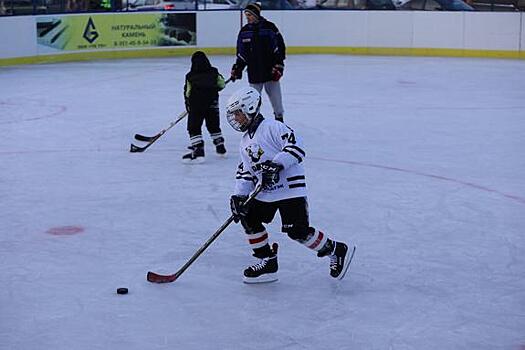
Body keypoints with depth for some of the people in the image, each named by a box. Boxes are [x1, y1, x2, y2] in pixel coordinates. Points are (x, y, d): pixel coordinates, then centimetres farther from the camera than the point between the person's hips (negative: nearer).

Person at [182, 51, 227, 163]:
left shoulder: (190, 76, -4)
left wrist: (188, 106, 14)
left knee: (194, 128, 0)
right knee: (214, 126, 20)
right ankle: (221, 148, 27)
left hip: (196, 105, -4)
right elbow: (221, 84, 8)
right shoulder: (214, 72, 1)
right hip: (212, 104, 4)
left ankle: (198, 151, -13)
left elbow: (187, 93, 1)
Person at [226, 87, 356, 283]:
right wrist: (238, 196, 2)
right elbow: (244, 172, 16)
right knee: (249, 218, 0)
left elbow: (296, 147, -21)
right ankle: (268, 263, 11)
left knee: (298, 231, -13)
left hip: (290, 188, -9)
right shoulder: (245, 143, 16)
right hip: (264, 192, 9)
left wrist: (277, 164, -30)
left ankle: (337, 251, 7)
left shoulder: (272, 127, -11)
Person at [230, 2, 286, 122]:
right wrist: (236, 70, 2)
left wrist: (278, 66, -11)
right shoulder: (244, 31, 5)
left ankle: (279, 117, 23)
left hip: (270, 70, -3)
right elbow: (241, 54, 10)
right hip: (254, 73, 3)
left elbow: (280, 48, -6)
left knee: (275, 97, 5)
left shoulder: (269, 27, -6)